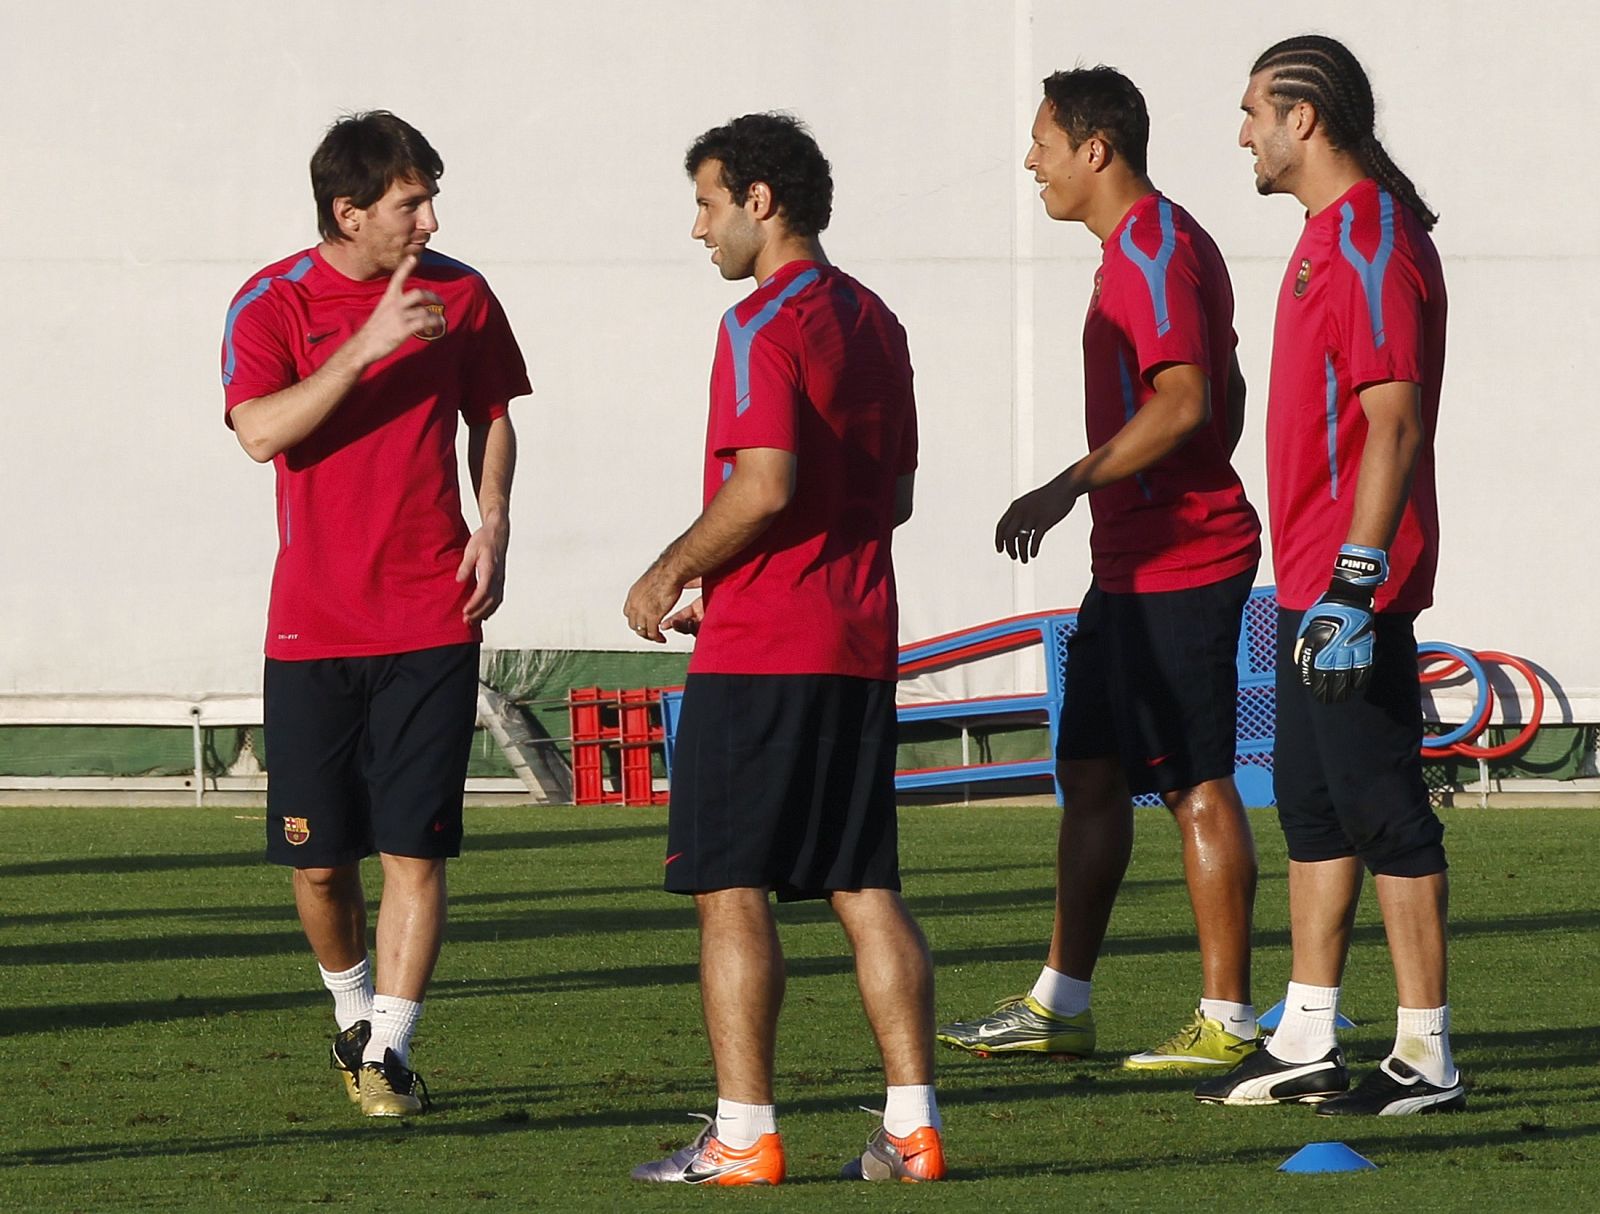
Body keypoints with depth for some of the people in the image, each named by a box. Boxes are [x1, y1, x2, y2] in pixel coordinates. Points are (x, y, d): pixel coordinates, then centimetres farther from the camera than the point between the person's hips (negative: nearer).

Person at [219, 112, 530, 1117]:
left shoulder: (459, 294, 4)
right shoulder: (272, 304, -4)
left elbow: (491, 418, 17)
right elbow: (261, 430, -19)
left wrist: (493, 524, 1)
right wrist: (370, 345, -25)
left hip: (433, 619, 1)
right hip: (313, 626, -1)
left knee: (416, 844, -7)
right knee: (320, 856, 3)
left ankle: (388, 1050, -2)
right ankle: (356, 1016, 28)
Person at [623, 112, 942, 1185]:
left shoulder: (764, 325, -12)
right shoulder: (873, 321, 15)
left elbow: (764, 486, -22)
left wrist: (672, 573, -8)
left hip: (760, 653, -8)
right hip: (862, 644, 8)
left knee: (731, 887, -3)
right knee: (866, 886, 8)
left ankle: (744, 1137, -4)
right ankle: (912, 1126, 5)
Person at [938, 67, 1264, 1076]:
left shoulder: (1153, 247, -15)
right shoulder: (1143, 245, 17)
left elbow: (1183, 402, -25)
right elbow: (1223, 398, 24)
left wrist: (1069, 487, -24)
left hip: (1176, 567, -11)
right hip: (1133, 566, 11)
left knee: (1199, 784, -7)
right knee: (1090, 773, 12)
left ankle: (1228, 1021, -4)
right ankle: (1062, 1004, 18)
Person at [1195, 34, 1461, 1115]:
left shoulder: (1373, 243, -15)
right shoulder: (1331, 235, 16)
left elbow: (1394, 422, -21)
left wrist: (1356, 588, -25)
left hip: (1353, 588, -11)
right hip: (1313, 582, 11)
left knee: (1385, 811, -7)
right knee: (1313, 809, 13)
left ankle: (1426, 1057, -3)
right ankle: (1308, 1046, 19)